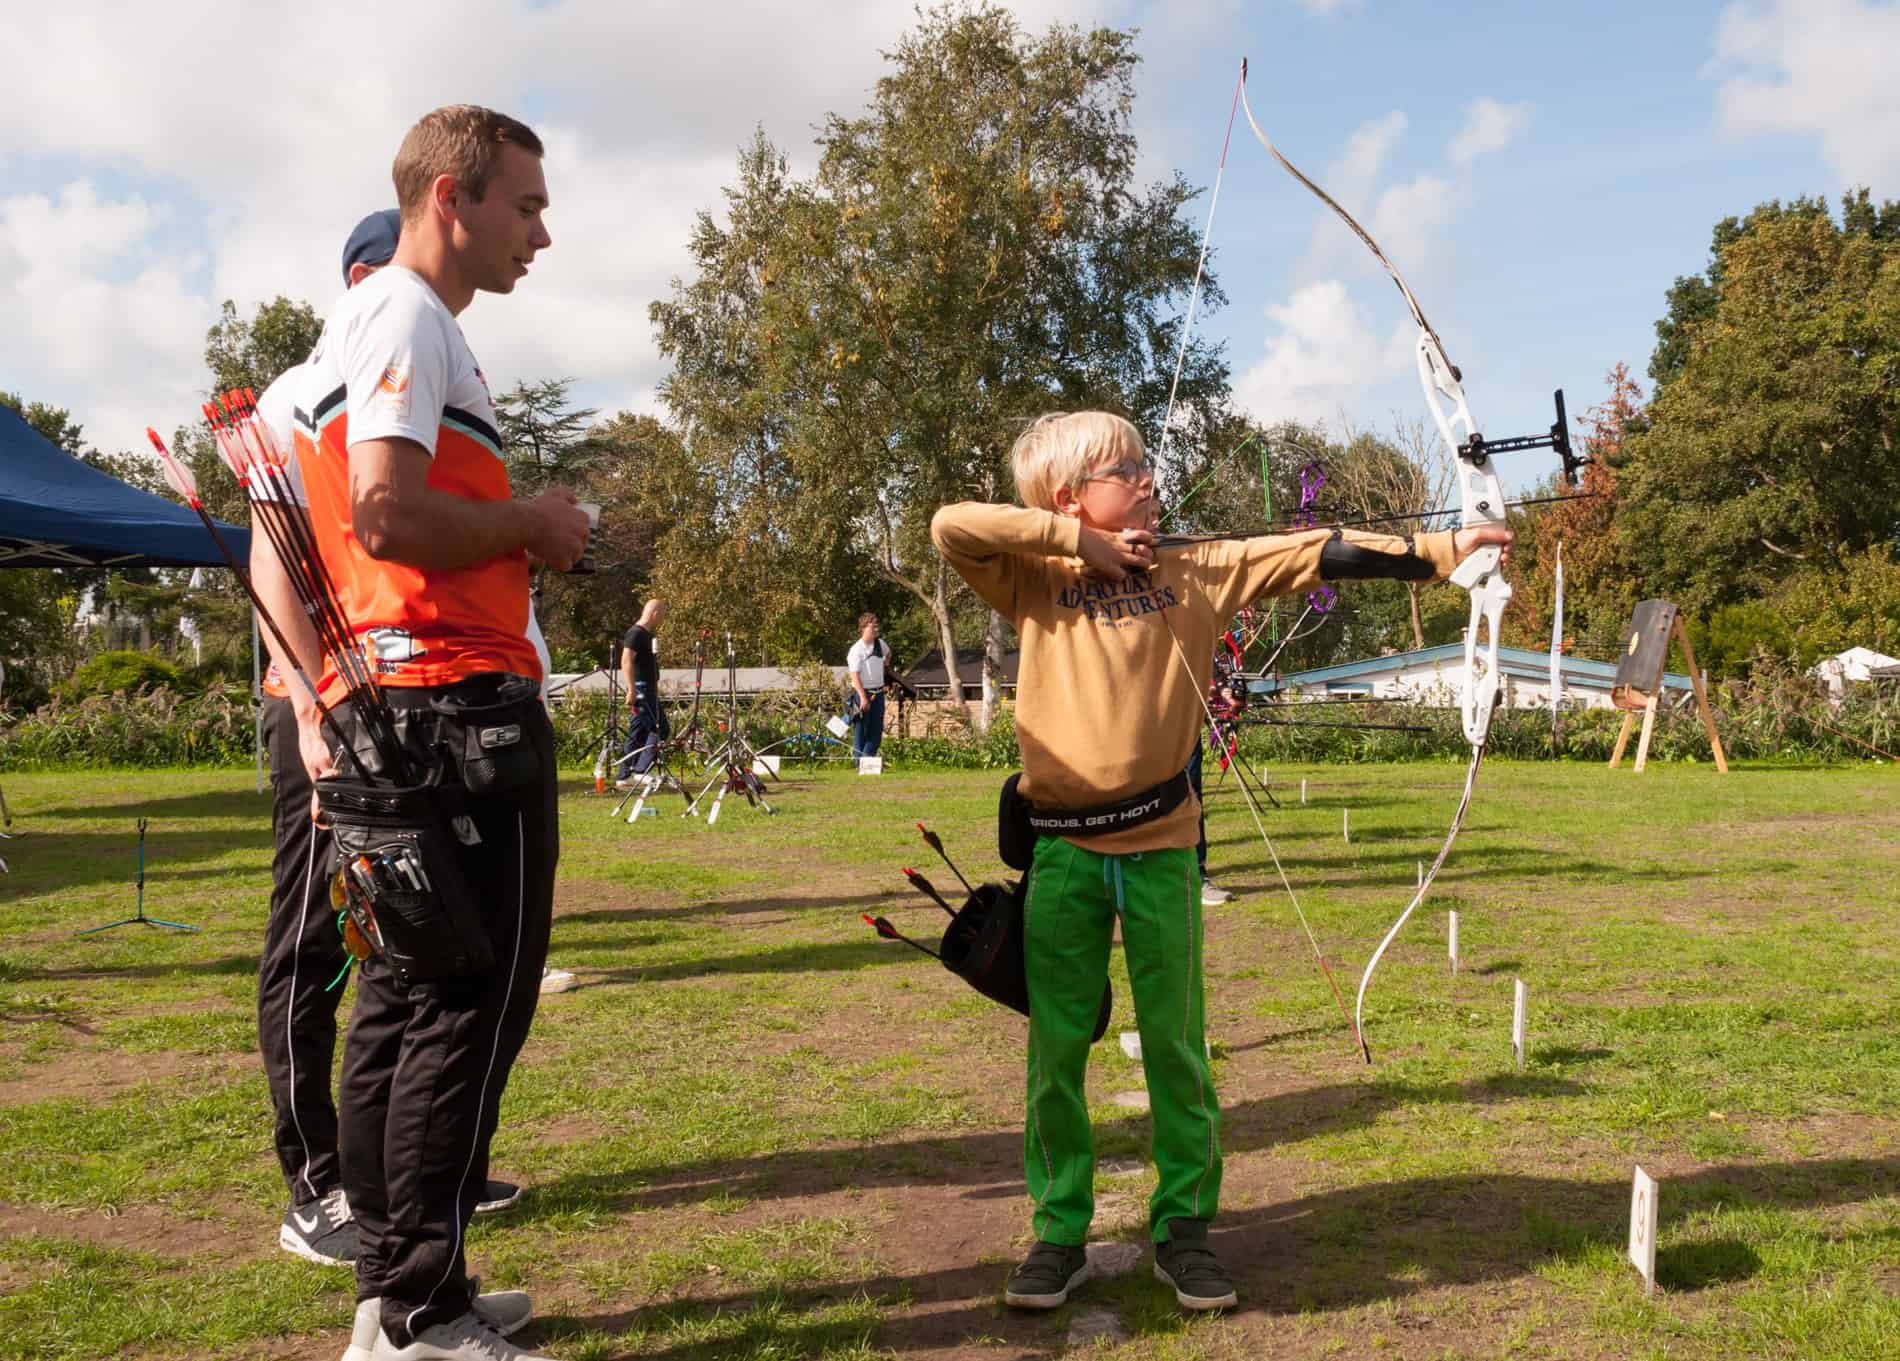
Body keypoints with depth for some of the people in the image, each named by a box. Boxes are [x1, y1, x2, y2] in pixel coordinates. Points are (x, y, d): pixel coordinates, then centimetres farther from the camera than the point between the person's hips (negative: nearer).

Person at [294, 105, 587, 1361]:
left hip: (393, 704, 10)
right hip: (462, 702, -10)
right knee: (475, 1000, -6)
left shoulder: (369, 319, 24)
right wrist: (533, 525, -7)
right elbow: (388, 511, -22)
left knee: (407, 997, 13)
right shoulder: (408, 317, -8)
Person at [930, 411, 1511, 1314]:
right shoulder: (1036, 582, 1)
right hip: (1063, 847, -1)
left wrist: (1444, 550, -3)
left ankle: (1183, 1227, 22)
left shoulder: (1197, 570, 5)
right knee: (1057, 1046, 6)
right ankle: (1059, 1230, 20)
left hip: (1160, 843, 1)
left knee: (1175, 1044, 7)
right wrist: (1078, 542, -11)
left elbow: (1314, 554, 1)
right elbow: (951, 526, -13)